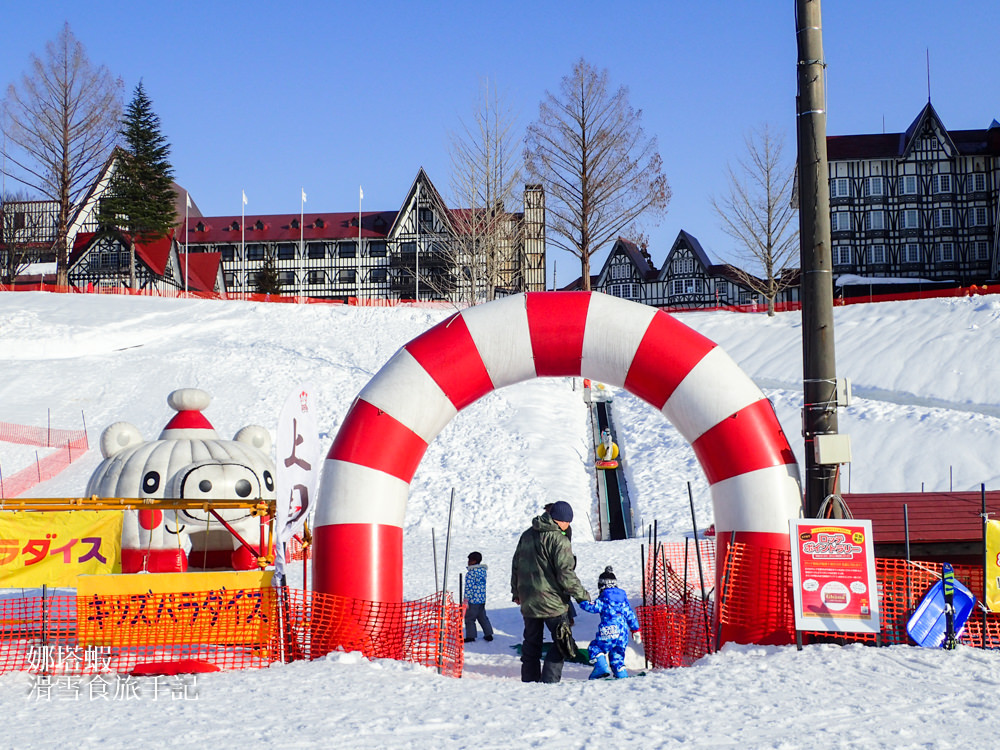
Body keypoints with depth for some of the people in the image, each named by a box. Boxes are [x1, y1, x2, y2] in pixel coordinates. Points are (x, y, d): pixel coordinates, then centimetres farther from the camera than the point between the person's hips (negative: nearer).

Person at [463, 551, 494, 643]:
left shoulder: (470, 573, -18)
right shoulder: (483, 570, 7)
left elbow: (469, 587, -19)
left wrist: (466, 601, -15)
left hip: (473, 600, -8)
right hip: (482, 599, 8)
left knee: (469, 618, 3)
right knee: (482, 617, 18)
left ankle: (470, 636, 6)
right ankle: (488, 634, 20)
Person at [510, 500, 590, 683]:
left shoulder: (527, 535, 10)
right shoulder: (559, 540, -14)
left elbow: (515, 565, 18)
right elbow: (565, 574, -18)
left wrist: (516, 592, 29)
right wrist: (583, 595, -8)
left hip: (528, 601, 7)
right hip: (552, 602, -7)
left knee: (531, 642, 16)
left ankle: (529, 680, 18)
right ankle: (549, 680, -6)